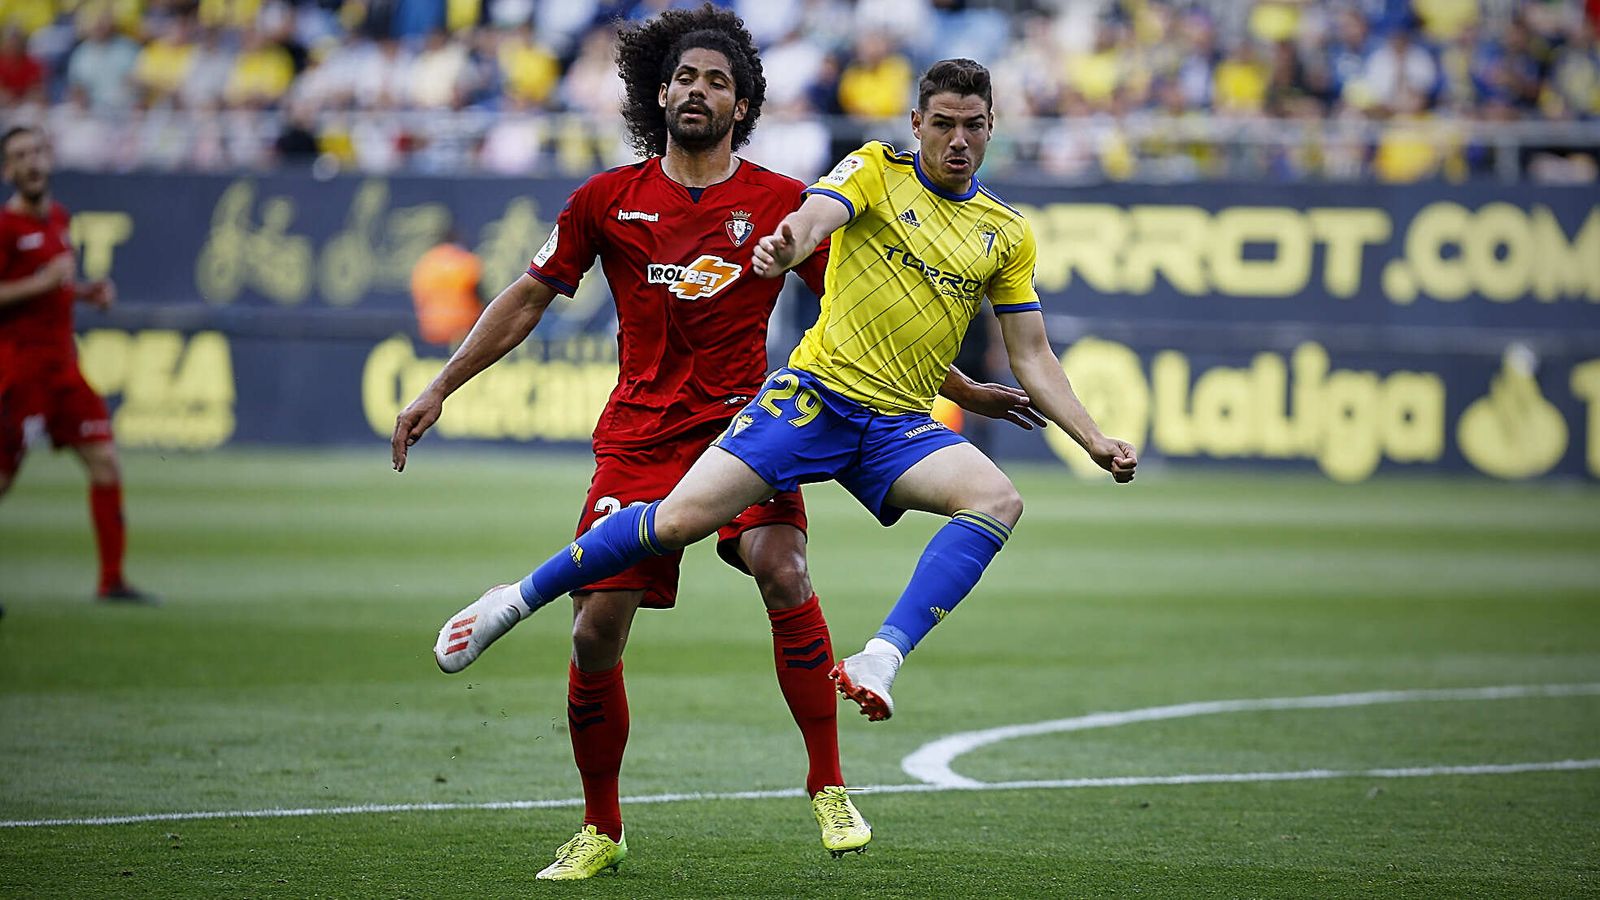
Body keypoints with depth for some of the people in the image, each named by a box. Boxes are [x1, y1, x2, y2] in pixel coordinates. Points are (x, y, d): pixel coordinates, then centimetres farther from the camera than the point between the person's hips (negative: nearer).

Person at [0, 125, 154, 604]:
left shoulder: (58, 218, 14)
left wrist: (88, 292, 12)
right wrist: (42, 282, -24)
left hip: (63, 363, 7)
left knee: (105, 462, 1)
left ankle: (112, 580, 5)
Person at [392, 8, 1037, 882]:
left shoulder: (783, 204, 1)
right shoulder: (608, 200, 4)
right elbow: (528, 298, 13)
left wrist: (964, 390, 8)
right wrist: (438, 390, 9)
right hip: (637, 440, 2)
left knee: (783, 571, -29)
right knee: (595, 634, -6)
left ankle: (828, 788, -16)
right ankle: (600, 830, 16)